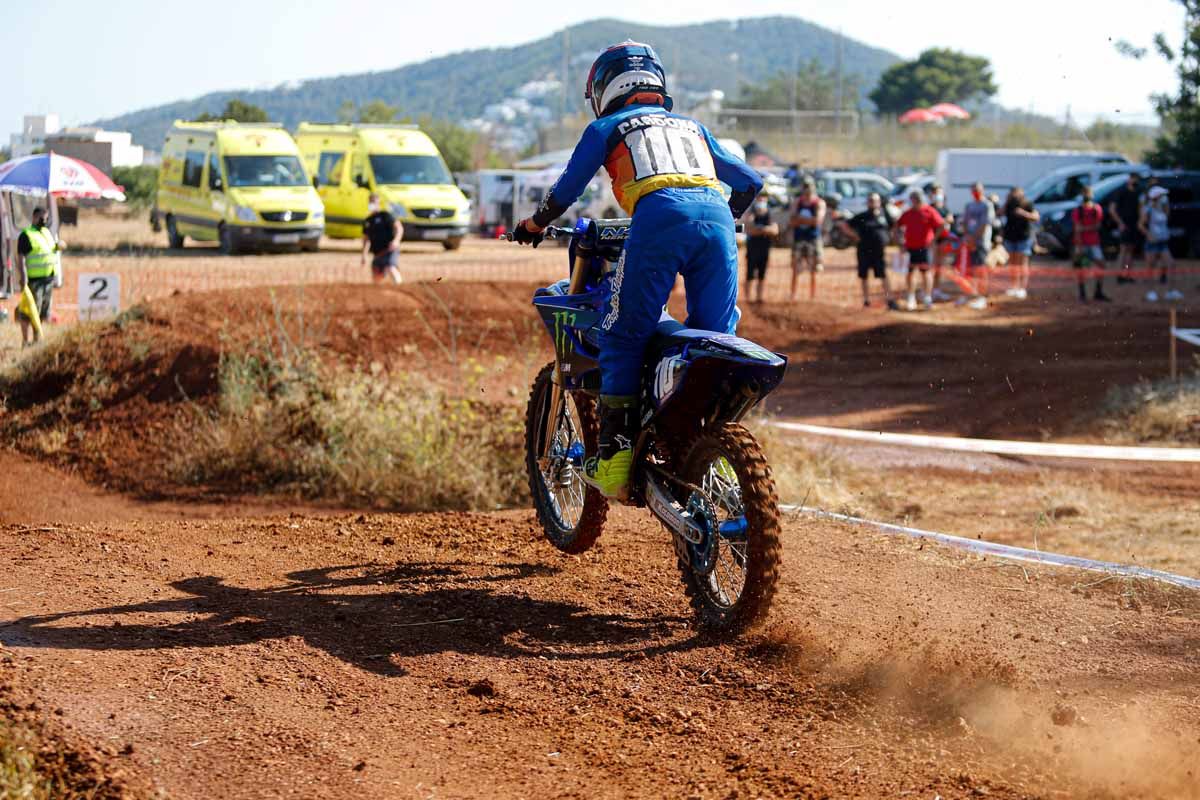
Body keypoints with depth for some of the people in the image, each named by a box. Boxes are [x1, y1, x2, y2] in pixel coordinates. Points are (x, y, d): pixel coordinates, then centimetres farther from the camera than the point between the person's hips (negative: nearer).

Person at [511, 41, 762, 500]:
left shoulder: (606, 127, 24)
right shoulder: (692, 127, 36)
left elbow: (567, 189, 21)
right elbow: (748, 181, 38)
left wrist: (535, 225, 39)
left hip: (659, 215, -4)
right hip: (716, 217, 4)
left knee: (624, 336, 2)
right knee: (714, 338, 13)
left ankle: (614, 457, -5)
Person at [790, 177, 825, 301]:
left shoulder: (819, 203, -2)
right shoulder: (797, 202, 9)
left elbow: (818, 220, -15)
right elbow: (793, 220, 1)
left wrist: (800, 219, -9)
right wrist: (809, 220, -13)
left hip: (814, 239, -3)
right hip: (798, 239, 3)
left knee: (813, 272, 1)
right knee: (795, 271, 1)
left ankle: (812, 298, 6)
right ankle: (793, 298, 4)